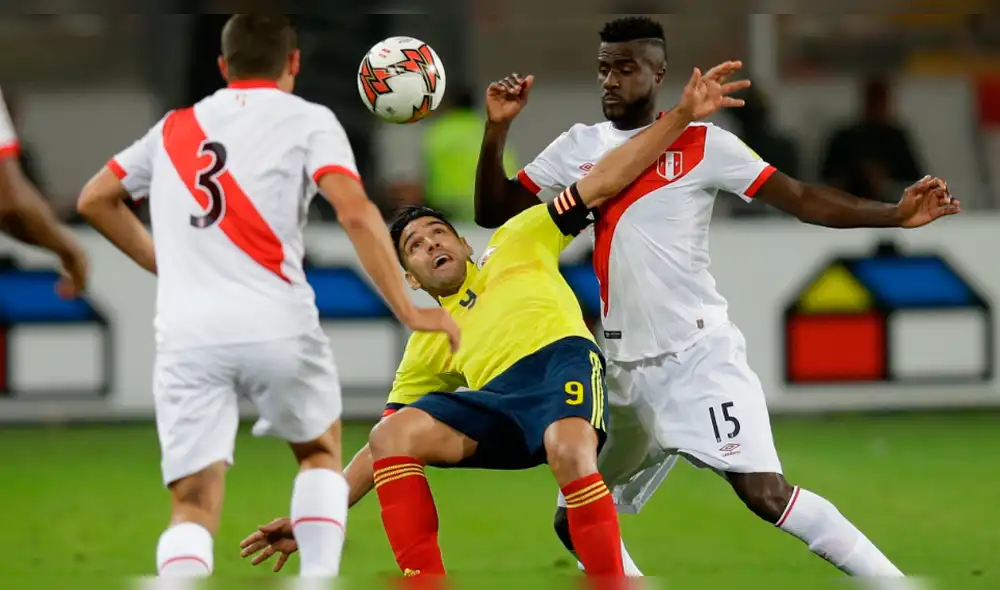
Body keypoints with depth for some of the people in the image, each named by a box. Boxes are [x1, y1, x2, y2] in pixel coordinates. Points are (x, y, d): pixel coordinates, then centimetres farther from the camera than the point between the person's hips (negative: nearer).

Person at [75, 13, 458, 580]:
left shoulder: (175, 128, 20)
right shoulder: (308, 121, 7)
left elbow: (94, 200, 27)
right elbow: (356, 212, -7)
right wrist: (408, 311, -5)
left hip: (186, 336, 2)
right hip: (278, 326, -2)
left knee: (194, 504, 0)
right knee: (320, 448, 26)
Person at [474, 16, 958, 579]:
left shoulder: (702, 145, -5)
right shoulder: (578, 147, 9)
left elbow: (799, 197, -7)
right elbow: (493, 212, 9)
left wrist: (896, 215, -19)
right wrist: (497, 130, -6)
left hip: (698, 353, -6)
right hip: (625, 368, 6)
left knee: (764, 492, -20)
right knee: (575, 522, 11)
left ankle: (891, 582, -16)